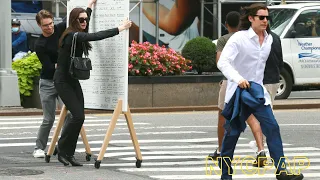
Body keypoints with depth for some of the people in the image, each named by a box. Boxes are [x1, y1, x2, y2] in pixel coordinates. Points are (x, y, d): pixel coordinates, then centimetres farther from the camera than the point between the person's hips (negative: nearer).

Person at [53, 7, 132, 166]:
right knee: (78, 116, -16)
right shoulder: (72, 36, -21)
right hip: (62, 81, -9)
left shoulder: (79, 36, 7)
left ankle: (68, 153, 8)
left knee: (78, 117, 3)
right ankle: (62, 148, 1)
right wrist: (120, 29, -30)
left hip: (73, 80, 9)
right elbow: (96, 36, -32)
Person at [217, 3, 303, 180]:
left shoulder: (269, 39, 6)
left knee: (272, 127, -7)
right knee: (232, 133, 2)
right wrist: (238, 79, -36)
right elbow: (223, 62, -23)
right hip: (238, 92, -5)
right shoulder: (239, 38, -14)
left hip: (258, 91, 5)